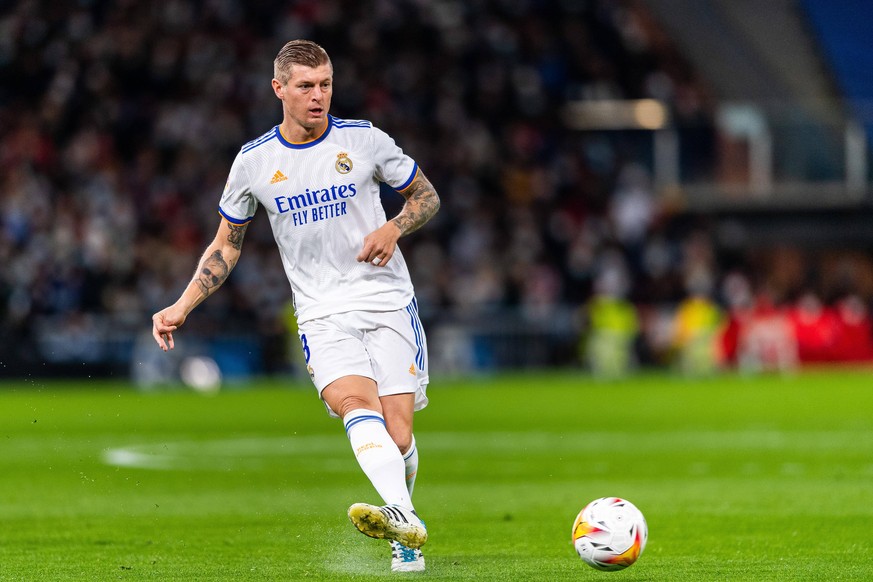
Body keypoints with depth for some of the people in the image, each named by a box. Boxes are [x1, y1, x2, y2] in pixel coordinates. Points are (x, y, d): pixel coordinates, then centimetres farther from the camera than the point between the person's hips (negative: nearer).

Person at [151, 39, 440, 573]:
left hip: (388, 303, 0)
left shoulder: (364, 139, 3)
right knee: (355, 401, -29)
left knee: (397, 435, -11)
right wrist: (182, 306, 6)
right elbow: (226, 247, 16)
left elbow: (427, 196, 14)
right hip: (323, 314, 0)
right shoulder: (254, 162, 5)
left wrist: (393, 228, -7)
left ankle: (403, 537, 18)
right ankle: (403, 519, -51)